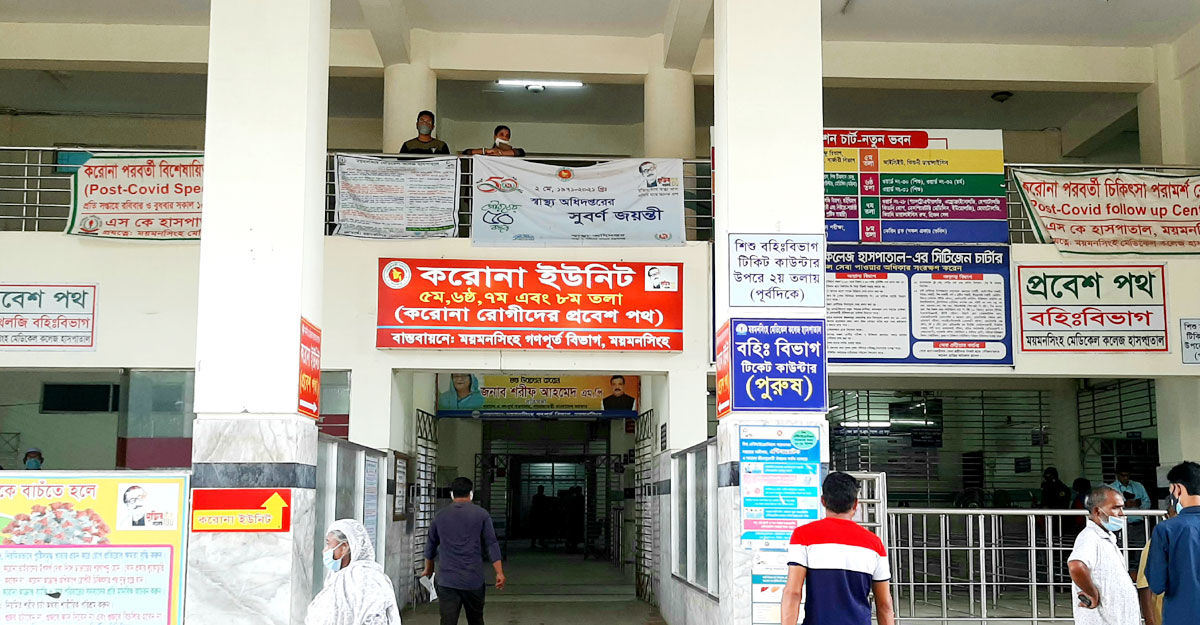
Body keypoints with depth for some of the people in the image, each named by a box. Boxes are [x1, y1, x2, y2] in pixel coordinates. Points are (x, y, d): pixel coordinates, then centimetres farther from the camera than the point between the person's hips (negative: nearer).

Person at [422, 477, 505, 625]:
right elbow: (492, 544, -4)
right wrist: (499, 573, -1)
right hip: (473, 580, -1)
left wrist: (428, 569, 34)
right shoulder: (481, 514, 0)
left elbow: (430, 545, 18)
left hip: (446, 581, 1)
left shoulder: (440, 516, 7)